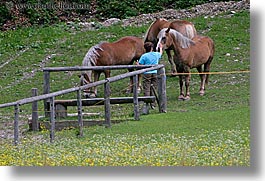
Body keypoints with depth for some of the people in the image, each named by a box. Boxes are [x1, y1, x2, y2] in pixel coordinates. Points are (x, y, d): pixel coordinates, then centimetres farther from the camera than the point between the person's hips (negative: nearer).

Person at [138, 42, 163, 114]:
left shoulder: (144, 56, -6)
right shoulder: (156, 54, 6)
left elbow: (139, 65, -9)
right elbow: (161, 53, 30)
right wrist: (161, 48, 51)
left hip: (147, 74, -3)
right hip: (155, 73, 3)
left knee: (146, 90, -6)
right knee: (153, 89, 9)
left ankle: (146, 105, -16)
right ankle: (153, 104, 12)